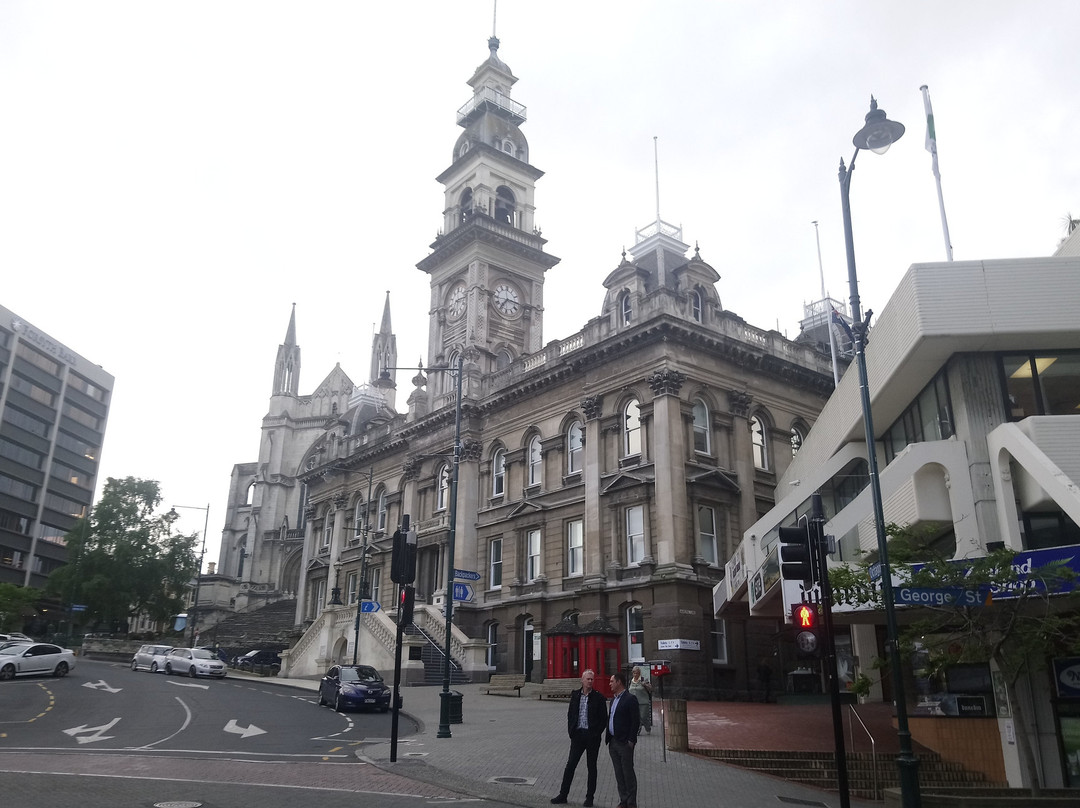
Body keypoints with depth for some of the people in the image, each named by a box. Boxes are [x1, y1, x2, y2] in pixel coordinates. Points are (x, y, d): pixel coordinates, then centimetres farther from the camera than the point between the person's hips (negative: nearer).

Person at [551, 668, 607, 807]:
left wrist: (596, 733, -8)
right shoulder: (575, 695, 4)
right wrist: (571, 731, 1)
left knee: (591, 767, 8)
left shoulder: (598, 698, -5)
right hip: (578, 734, 2)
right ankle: (563, 795, 11)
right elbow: (570, 714, 10)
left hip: (592, 737, -2)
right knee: (570, 765, 3)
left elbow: (603, 718, -3)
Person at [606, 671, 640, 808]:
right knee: (619, 774, 12)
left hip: (625, 744, -8)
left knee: (628, 773, -1)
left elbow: (636, 721, -14)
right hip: (613, 742, 8)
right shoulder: (614, 700, 15)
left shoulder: (630, 699, -11)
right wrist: (609, 739, 12)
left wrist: (631, 740, -16)